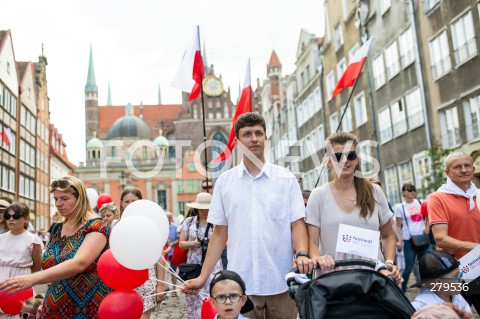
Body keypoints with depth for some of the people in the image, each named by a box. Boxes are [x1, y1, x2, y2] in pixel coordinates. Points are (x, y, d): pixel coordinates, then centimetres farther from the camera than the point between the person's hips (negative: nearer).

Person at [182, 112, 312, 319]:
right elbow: (220, 233, 7)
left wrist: (302, 254, -19)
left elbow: (297, 224, 1)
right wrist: (203, 277, 2)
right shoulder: (224, 181, 5)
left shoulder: (286, 179, 3)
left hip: (281, 282, 0)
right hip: (240, 283, 1)